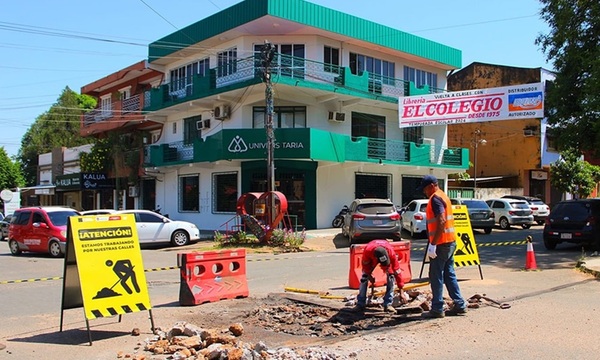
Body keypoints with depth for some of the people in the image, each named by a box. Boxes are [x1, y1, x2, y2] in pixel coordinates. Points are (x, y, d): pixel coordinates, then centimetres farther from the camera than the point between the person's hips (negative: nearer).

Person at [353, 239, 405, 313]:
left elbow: (397, 271, -36)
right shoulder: (367, 250, -44)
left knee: (391, 276, -19)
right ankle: (360, 304, 3)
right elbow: (365, 265, -20)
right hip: (371, 258, 0)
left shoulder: (391, 253, -43)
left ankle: (388, 304, -12)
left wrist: (401, 291, -33)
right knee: (364, 277, -8)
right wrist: (369, 276, -10)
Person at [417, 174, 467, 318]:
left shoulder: (435, 198, -14)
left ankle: (437, 309, 3)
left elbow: (441, 221, -25)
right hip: (450, 242, 10)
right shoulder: (443, 196, 17)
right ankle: (460, 305, 17)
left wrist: (432, 244, -25)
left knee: (436, 276, -2)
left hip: (441, 243, -10)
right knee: (449, 275, 14)